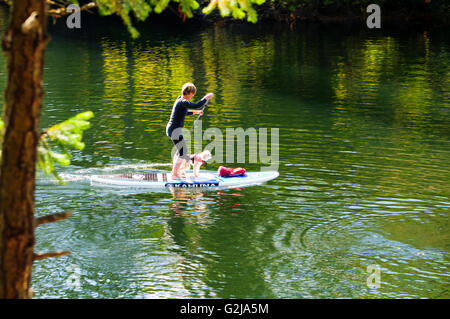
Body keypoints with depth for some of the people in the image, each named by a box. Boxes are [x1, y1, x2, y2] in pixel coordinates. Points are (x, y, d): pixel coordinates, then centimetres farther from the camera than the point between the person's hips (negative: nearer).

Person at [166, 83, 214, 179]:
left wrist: (194, 112, 26)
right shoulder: (183, 102, -18)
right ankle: (174, 174, -5)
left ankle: (175, 172, 29)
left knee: (181, 151, 22)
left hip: (171, 128, 11)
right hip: (175, 130, -11)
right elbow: (197, 105, -30)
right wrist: (206, 97, -19)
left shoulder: (180, 99, 13)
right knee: (183, 153, -8)